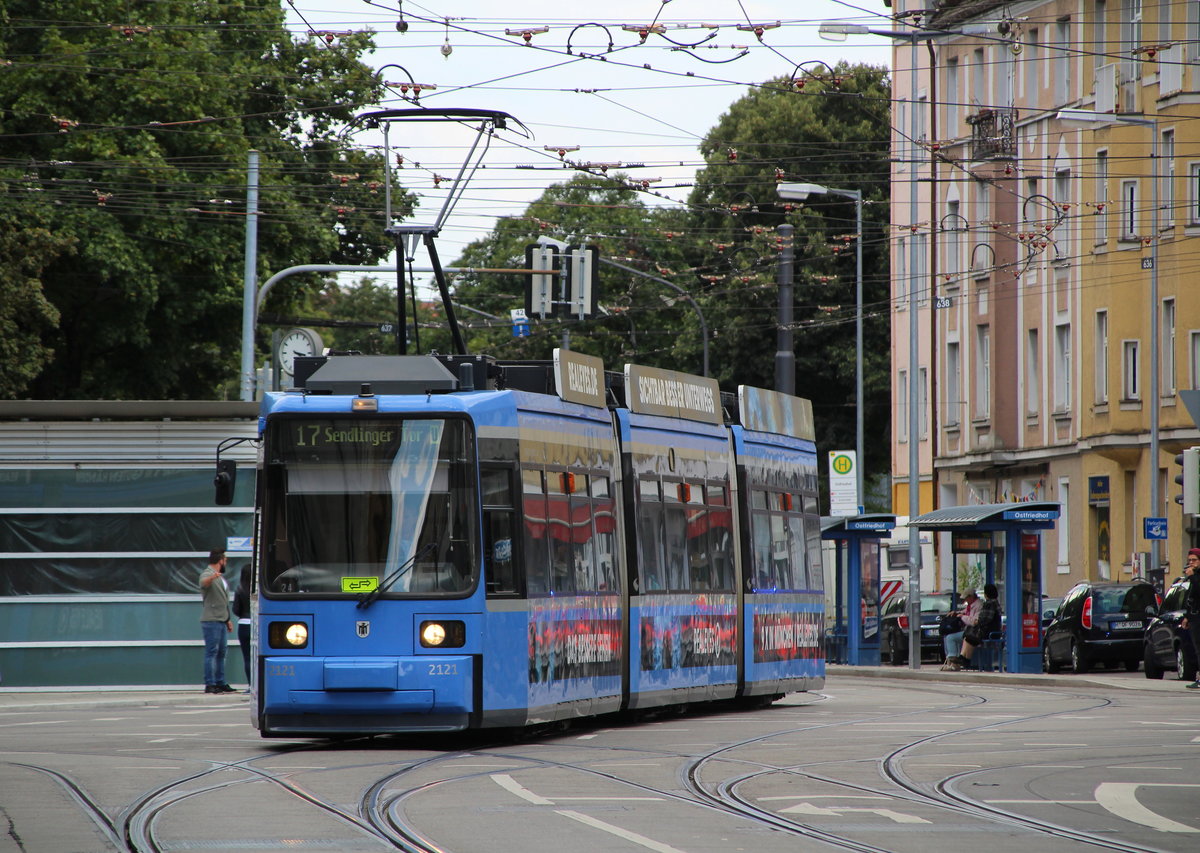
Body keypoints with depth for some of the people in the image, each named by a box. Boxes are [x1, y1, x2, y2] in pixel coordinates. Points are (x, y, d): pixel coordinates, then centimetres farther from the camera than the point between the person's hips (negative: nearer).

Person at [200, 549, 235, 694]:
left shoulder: (221, 577, 22)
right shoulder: (207, 574, -8)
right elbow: (204, 583, -34)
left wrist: (228, 619, 28)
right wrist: (212, 578, -56)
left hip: (222, 621, 9)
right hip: (211, 620, -9)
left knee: (221, 653, 10)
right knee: (211, 652, -11)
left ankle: (220, 683, 15)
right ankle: (210, 684, -12)